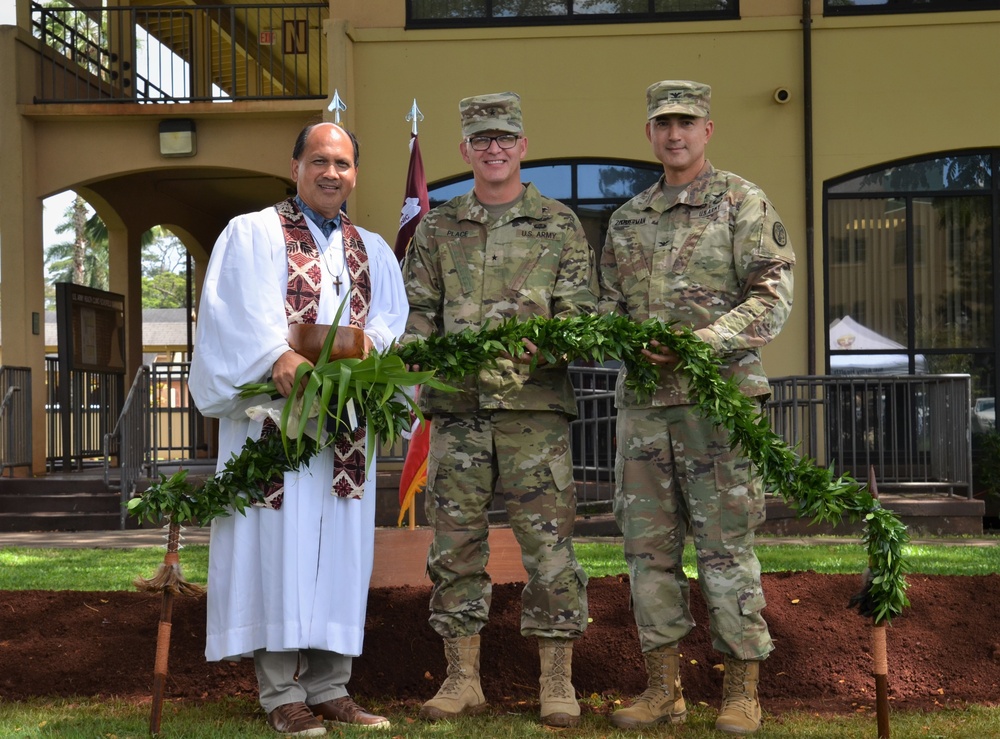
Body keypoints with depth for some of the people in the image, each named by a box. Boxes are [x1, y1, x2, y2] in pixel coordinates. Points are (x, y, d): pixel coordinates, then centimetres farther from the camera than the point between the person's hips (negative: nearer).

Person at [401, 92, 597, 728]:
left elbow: (579, 311, 3)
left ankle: (558, 681, 8)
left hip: (535, 401, -2)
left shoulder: (559, 224, 9)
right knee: (456, 541, 5)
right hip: (456, 406, 2)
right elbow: (417, 311, 11)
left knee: (547, 539, -1)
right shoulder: (437, 229, 14)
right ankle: (462, 678, 15)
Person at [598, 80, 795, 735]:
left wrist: (701, 341, -20)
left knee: (727, 546, -2)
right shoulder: (627, 220, 17)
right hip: (641, 403, 5)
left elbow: (772, 298, -7)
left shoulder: (743, 203, 1)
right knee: (649, 546, 6)